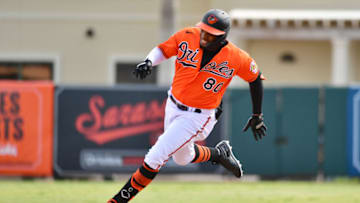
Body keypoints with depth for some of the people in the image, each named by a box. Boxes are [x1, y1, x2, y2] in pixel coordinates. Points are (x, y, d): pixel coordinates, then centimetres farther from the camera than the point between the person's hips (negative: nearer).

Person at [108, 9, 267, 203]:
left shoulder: (236, 58, -20)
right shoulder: (187, 36, -14)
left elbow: (255, 78, -3)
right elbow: (163, 49, 1)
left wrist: (257, 116, 6)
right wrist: (149, 62, -23)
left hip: (197, 117, -5)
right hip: (173, 106, 6)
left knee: (155, 158, -13)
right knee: (182, 157, 26)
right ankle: (219, 153, 51)